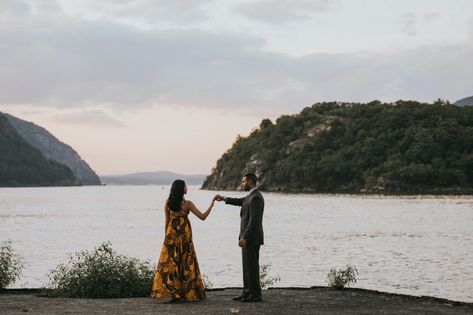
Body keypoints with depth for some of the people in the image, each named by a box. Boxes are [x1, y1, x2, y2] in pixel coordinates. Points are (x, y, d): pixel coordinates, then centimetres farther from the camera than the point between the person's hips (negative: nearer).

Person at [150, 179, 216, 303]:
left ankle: (171, 293, -6)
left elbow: (167, 221, 4)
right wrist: (212, 203, -4)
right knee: (186, 263, 7)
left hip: (171, 235, 2)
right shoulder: (187, 204, -11)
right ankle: (187, 293, 11)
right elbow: (202, 217, -11)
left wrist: (166, 236, 12)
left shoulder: (168, 202, -2)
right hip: (184, 236, -2)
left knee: (170, 263, 2)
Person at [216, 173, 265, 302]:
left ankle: (256, 294, 0)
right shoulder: (252, 195, 14)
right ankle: (248, 292, 18)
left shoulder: (256, 197, -18)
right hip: (249, 238, 10)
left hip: (251, 238, -10)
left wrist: (244, 237, -24)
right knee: (248, 266, 13)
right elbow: (240, 201, 30)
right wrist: (223, 198, 19)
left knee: (252, 266, -5)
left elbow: (254, 220, -23)